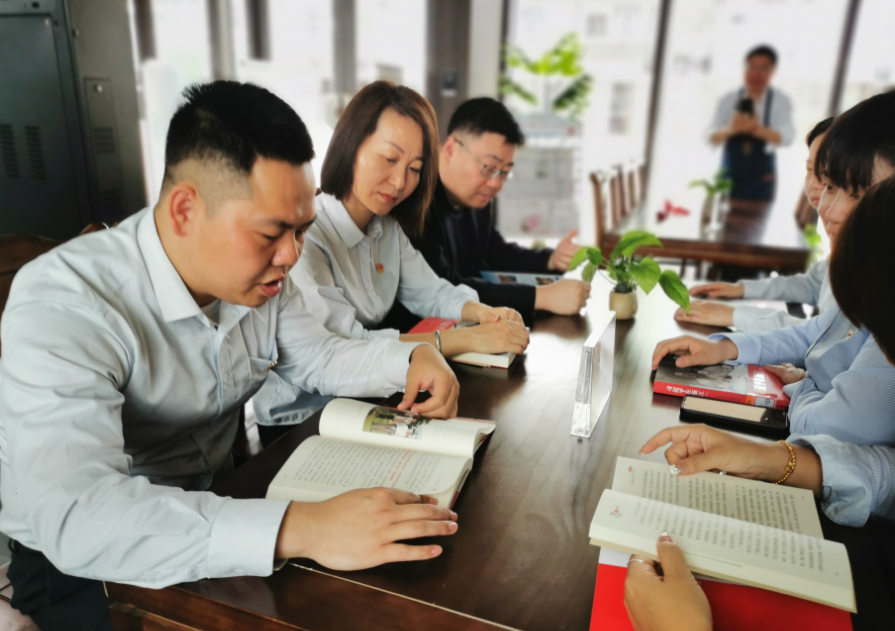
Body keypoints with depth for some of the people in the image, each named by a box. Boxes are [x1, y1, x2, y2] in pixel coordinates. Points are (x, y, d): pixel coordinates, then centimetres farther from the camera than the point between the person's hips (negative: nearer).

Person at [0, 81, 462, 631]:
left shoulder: (258, 273, -8)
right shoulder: (63, 305, -29)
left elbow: (319, 357, 5)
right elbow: (74, 515, -39)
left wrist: (411, 358, -14)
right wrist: (299, 529, -48)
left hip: (216, 500, 6)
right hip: (77, 560, -5)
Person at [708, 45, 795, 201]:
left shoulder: (781, 101, -4)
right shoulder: (729, 100, -2)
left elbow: (786, 137, -17)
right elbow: (712, 137, -9)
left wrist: (757, 129, -36)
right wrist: (730, 129, -31)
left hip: (761, 179, -1)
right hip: (729, 176, 1)